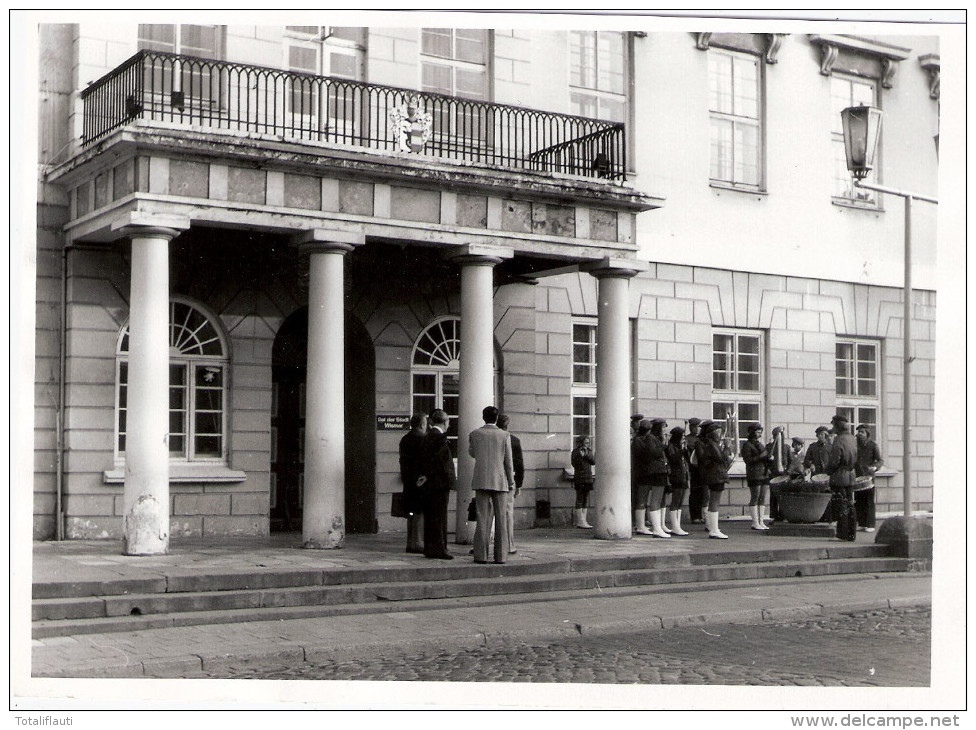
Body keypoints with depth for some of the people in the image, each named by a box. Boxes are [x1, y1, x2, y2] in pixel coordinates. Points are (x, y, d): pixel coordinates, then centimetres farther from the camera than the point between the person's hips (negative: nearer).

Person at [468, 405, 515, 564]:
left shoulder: (475, 434, 0)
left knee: (483, 518, 2)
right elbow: (508, 462, -1)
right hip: (500, 481, -1)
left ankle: (481, 555, -2)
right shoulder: (504, 436, -3)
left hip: (481, 481, 1)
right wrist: (511, 482, 7)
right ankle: (500, 555, 3)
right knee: (501, 519, 4)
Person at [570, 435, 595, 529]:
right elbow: (574, 464, -10)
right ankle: (580, 522, -9)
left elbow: (593, 462, 3)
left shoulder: (589, 451, 14)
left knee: (585, 500, 6)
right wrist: (580, 455, -19)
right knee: (579, 499, -7)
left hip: (588, 478, 6)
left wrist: (587, 455, -10)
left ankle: (583, 520, 8)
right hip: (579, 478, -6)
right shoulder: (576, 452, -2)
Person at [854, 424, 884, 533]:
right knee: (858, 501, 4)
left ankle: (870, 525, 0)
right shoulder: (855, 444, 13)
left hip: (868, 476, -4)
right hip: (857, 476, 4)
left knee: (869, 502, -3)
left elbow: (880, 461, -2)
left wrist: (874, 467, -19)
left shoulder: (873, 445, 1)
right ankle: (861, 523, 12)